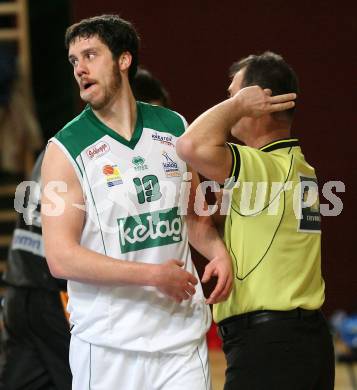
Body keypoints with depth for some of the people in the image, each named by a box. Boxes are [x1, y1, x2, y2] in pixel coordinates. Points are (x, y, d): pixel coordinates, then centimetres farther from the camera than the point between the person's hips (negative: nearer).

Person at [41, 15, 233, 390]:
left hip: (181, 335, 3)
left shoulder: (174, 129, 8)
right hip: (107, 343, -3)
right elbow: (61, 258, -14)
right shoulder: (65, 149, -6)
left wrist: (218, 250, 0)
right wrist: (154, 275, -18)